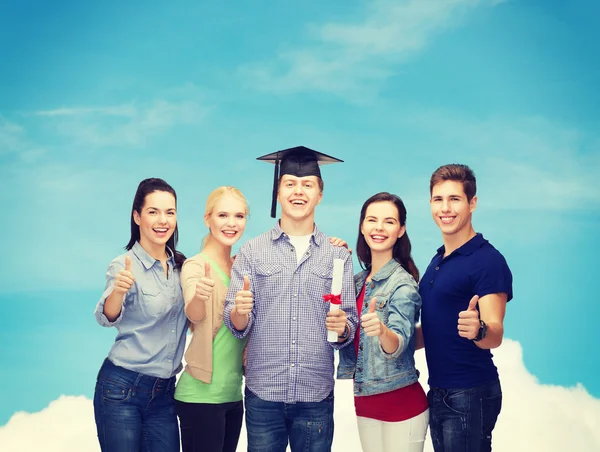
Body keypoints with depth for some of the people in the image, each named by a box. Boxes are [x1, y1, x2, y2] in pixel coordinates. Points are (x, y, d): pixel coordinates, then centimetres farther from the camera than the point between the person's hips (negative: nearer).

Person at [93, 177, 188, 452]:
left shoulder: (180, 265, 5)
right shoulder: (124, 265, -11)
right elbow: (107, 318, -27)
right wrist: (118, 291, -49)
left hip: (164, 393, 5)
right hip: (122, 389, -5)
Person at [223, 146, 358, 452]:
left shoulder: (338, 256, 5)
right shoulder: (251, 252, 3)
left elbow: (350, 326, 5)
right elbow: (236, 325, 0)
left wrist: (342, 328, -17)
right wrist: (240, 312, -21)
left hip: (317, 396, 1)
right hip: (262, 395, 0)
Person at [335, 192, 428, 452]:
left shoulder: (403, 284, -14)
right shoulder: (358, 281, 5)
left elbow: (398, 345, -27)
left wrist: (382, 330, -50)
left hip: (401, 404, -6)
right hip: (365, 402, 7)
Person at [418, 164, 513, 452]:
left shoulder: (488, 260, -14)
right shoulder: (438, 260, 12)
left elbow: (495, 335, -21)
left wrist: (478, 330, -42)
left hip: (470, 393, -8)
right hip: (438, 391, 8)